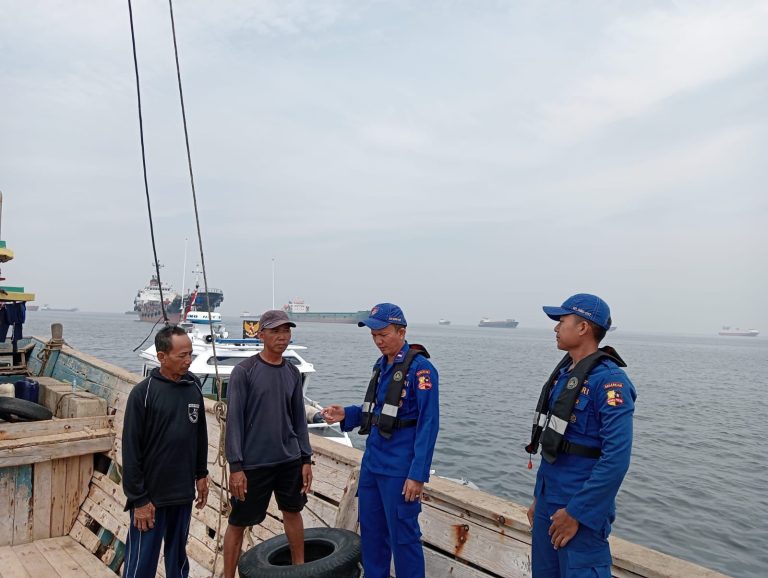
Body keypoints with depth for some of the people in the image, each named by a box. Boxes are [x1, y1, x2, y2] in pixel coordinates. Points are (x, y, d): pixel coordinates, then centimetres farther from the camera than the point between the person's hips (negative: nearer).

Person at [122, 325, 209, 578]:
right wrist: (138, 498, -12)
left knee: (178, 556, 18)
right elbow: (131, 450, -12)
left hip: (183, 493, 5)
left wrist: (201, 474, 13)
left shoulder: (194, 387, 1)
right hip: (151, 495, -4)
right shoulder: (143, 393, -14)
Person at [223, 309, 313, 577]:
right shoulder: (244, 371, -11)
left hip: (290, 460, 5)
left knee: (293, 512, 17)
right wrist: (235, 466, -14)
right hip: (253, 463, -4)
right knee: (238, 523, 6)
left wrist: (306, 459, 7)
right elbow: (234, 420, -11)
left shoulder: (293, 373, 4)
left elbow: (299, 419, 9)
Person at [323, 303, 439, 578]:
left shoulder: (420, 367, -16)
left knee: (403, 535, 5)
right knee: (371, 529, 18)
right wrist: (346, 414, 2)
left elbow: (428, 424, -18)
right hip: (372, 461, 8)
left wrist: (418, 474, -20)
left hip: (399, 468, -8)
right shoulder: (381, 365, 8)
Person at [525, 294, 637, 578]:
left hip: (581, 511, -8)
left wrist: (577, 513, -20)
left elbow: (616, 458, -23)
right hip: (548, 504, 8)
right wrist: (539, 497, 15)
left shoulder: (609, 381, -18)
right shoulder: (564, 373, 8)